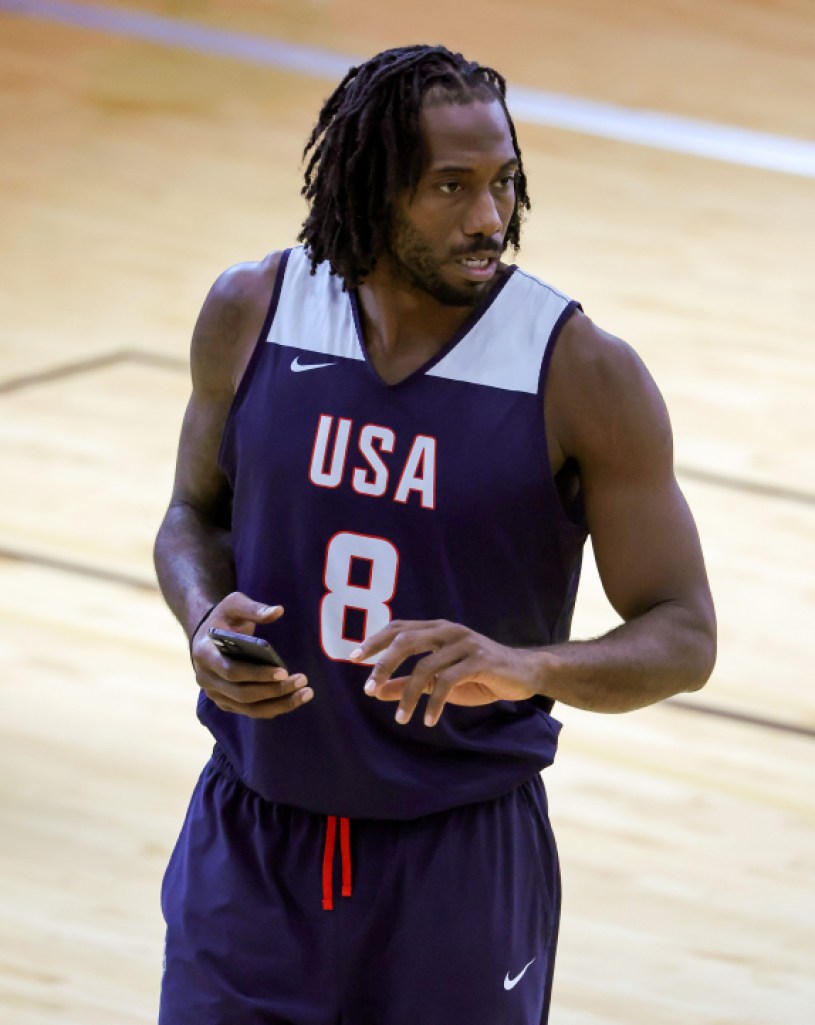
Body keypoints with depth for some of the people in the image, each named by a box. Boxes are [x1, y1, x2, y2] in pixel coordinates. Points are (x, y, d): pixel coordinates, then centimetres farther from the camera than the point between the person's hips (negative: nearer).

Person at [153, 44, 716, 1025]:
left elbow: (682, 637, -10)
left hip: (461, 860, -2)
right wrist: (205, 615, -11)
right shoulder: (250, 313, -4)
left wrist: (531, 666, -30)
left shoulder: (584, 375, -13)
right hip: (252, 834, 2)